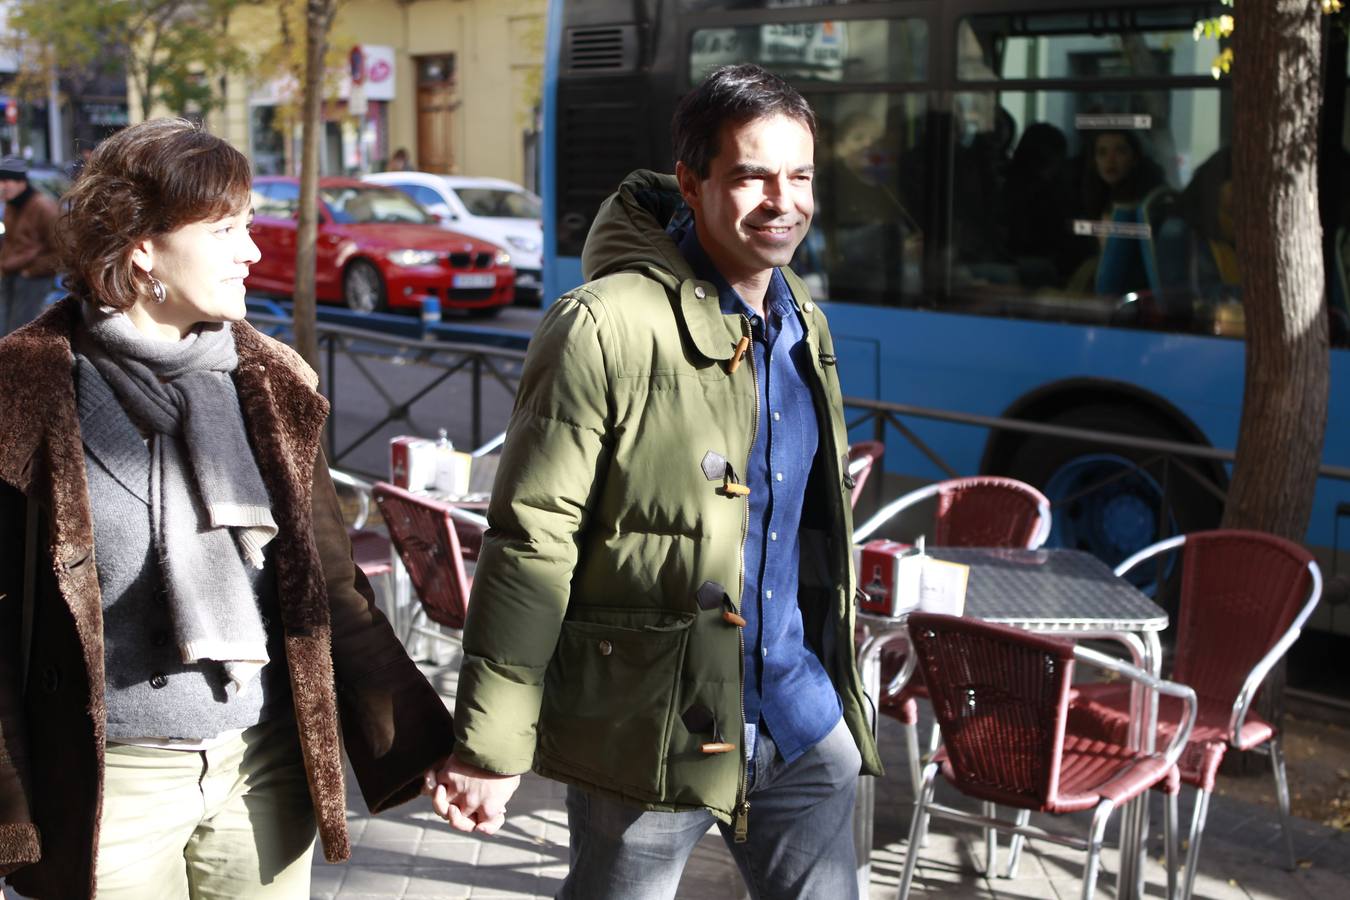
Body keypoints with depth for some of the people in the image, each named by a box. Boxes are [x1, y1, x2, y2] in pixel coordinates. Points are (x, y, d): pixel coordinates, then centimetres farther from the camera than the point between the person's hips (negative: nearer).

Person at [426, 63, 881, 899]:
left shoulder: (807, 328, 8)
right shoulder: (607, 328, -16)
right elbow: (530, 543, -17)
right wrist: (489, 745, -18)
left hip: (805, 722, 7)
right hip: (653, 731, -6)